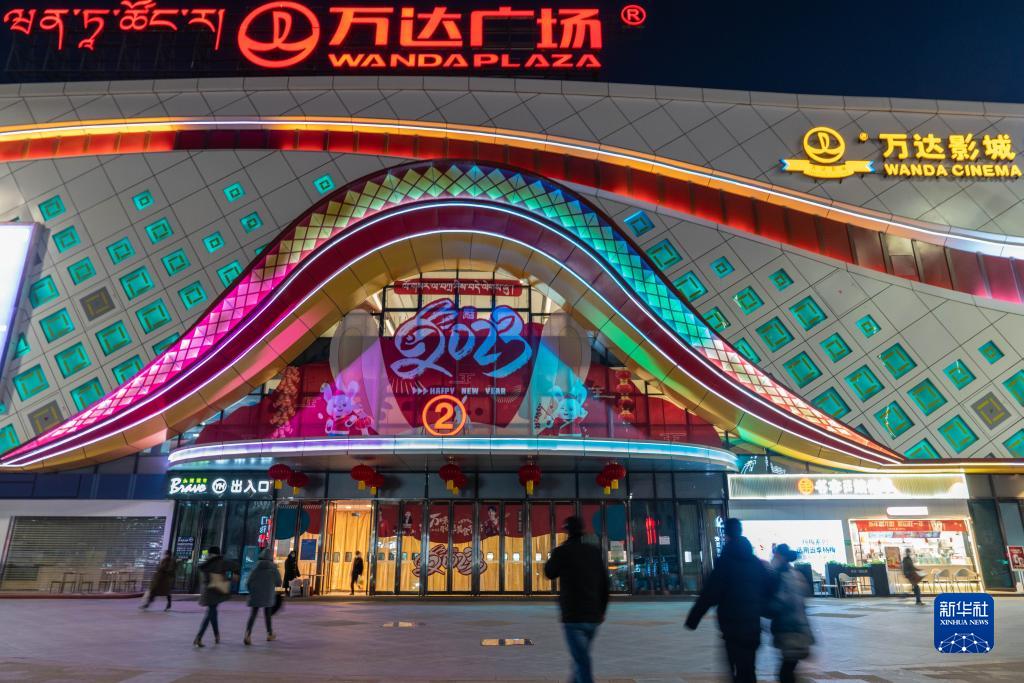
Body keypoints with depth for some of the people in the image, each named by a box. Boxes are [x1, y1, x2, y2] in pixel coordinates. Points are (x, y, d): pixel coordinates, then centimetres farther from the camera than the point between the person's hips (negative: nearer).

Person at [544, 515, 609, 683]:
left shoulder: (562, 551, -8)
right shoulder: (594, 551, 4)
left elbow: (549, 573, 9)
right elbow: (604, 583, 6)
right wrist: (602, 610, 16)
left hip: (573, 616, -5)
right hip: (593, 616, 5)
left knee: (582, 664, -4)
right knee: (581, 658, 23)